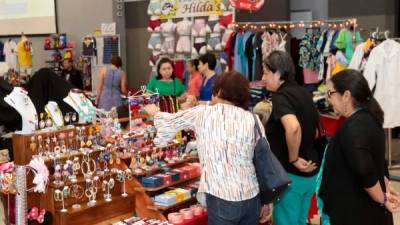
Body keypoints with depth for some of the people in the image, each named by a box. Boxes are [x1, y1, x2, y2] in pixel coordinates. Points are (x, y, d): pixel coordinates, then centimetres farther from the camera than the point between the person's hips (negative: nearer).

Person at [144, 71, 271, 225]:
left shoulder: (203, 113, -1)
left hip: (223, 200, -3)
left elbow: (171, 122, 14)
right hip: (252, 198, 3)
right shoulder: (253, 119, 3)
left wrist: (155, 112, 36)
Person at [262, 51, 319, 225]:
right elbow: (313, 130, 20)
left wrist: (293, 160, -24)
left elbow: (293, 127, -36)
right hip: (309, 173, 8)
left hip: (291, 174, -8)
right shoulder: (304, 93, 8)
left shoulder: (281, 96, -17)